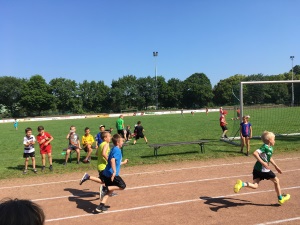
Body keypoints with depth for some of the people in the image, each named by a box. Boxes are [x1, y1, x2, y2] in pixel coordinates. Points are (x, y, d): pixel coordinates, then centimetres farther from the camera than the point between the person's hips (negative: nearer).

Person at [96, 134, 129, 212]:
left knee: (110, 189, 16)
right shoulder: (117, 150, -12)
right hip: (112, 174, -9)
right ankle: (105, 188, -10)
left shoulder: (113, 149, 18)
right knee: (122, 186, 0)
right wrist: (114, 171, -31)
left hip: (106, 173, 9)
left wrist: (123, 162, 39)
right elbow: (112, 160, -28)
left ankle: (101, 206, 11)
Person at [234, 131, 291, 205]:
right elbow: (255, 153, -27)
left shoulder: (270, 148, 15)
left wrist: (276, 166, 34)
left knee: (255, 186, 0)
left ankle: (242, 184, -23)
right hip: (263, 170, -8)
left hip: (257, 169, 8)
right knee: (276, 181, 14)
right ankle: (280, 198, 31)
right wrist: (262, 162, -27)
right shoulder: (265, 147, -16)